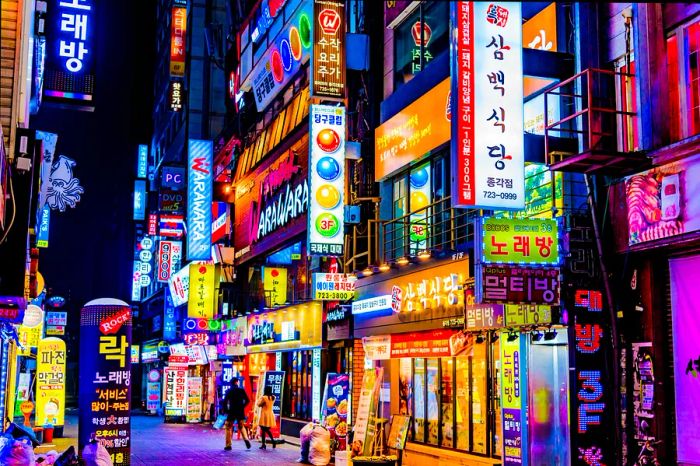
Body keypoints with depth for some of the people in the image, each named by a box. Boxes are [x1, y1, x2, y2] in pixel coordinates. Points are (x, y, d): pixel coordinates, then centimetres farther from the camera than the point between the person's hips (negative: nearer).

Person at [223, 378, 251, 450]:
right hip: (241, 412, 2)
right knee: (241, 427, 19)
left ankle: (228, 445, 6)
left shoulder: (229, 391, -3)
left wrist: (225, 410, 3)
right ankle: (246, 439, -6)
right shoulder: (242, 390, 2)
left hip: (232, 412, -2)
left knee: (228, 428, 10)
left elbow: (225, 401, -9)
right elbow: (247, 400, 1)